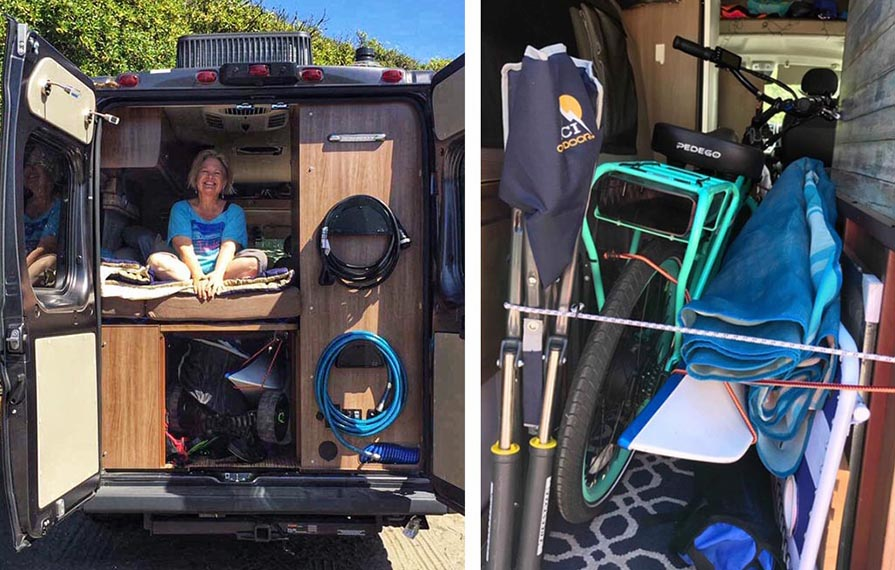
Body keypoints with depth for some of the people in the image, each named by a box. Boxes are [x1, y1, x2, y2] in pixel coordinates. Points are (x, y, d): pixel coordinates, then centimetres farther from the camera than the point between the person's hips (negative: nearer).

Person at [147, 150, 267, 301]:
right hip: (188, 270, 0)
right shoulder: (181, 209, 10)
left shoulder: (234, 212, 10)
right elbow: (184, 247, -6)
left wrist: (218, 274, -28)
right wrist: (198, 277, -26)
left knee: (258, 258, -26)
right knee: (156, 260, -27)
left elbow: (229, 246, -7)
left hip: (221, 269, 0)